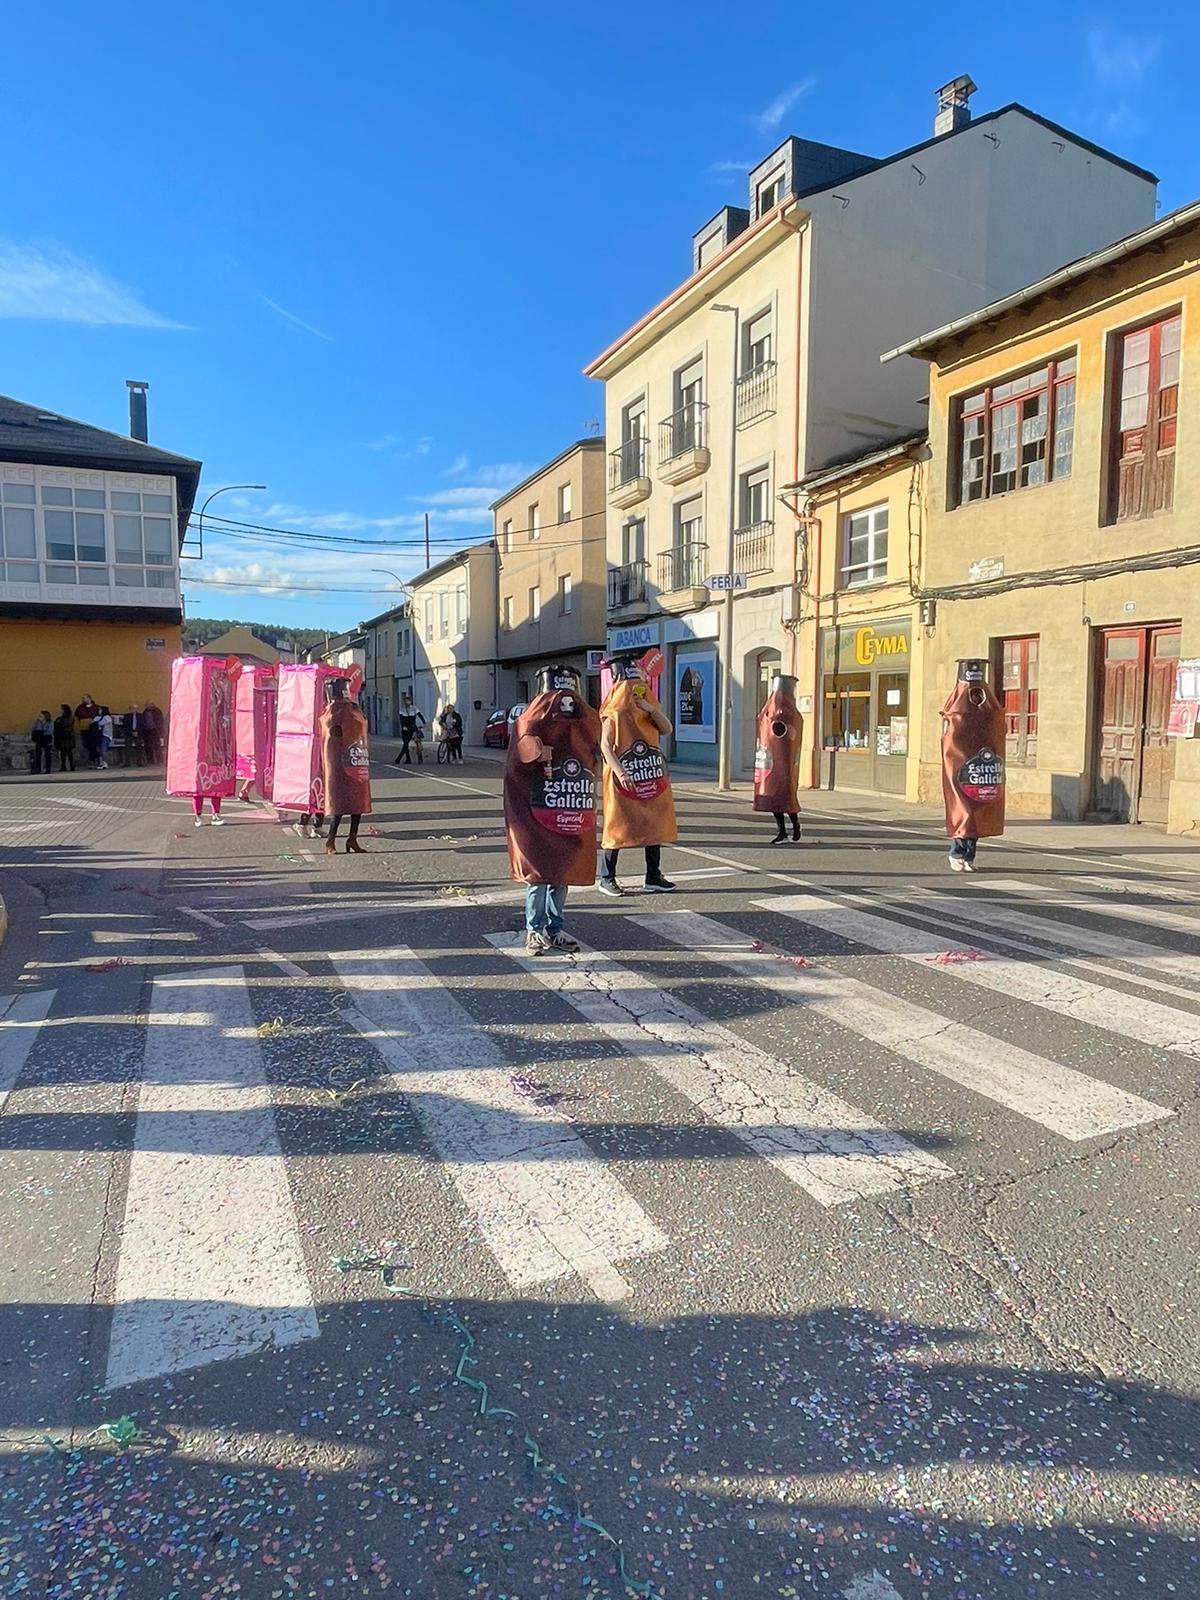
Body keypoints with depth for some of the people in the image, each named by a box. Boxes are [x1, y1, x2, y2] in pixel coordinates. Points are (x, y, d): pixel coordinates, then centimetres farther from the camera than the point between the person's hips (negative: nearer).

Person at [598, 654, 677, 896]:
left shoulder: (648, 705, 10)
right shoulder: (614, 711, -9)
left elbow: (666, 729, 2)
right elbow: (605, 745, -14)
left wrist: (653, 710, -14)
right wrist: (620, 772, -24)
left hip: (651, 778, 6)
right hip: (623, 780, -6)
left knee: (654, 824, 9)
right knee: (618, 826, -2)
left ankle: (654, 877, 19)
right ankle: (606, 878, 7)